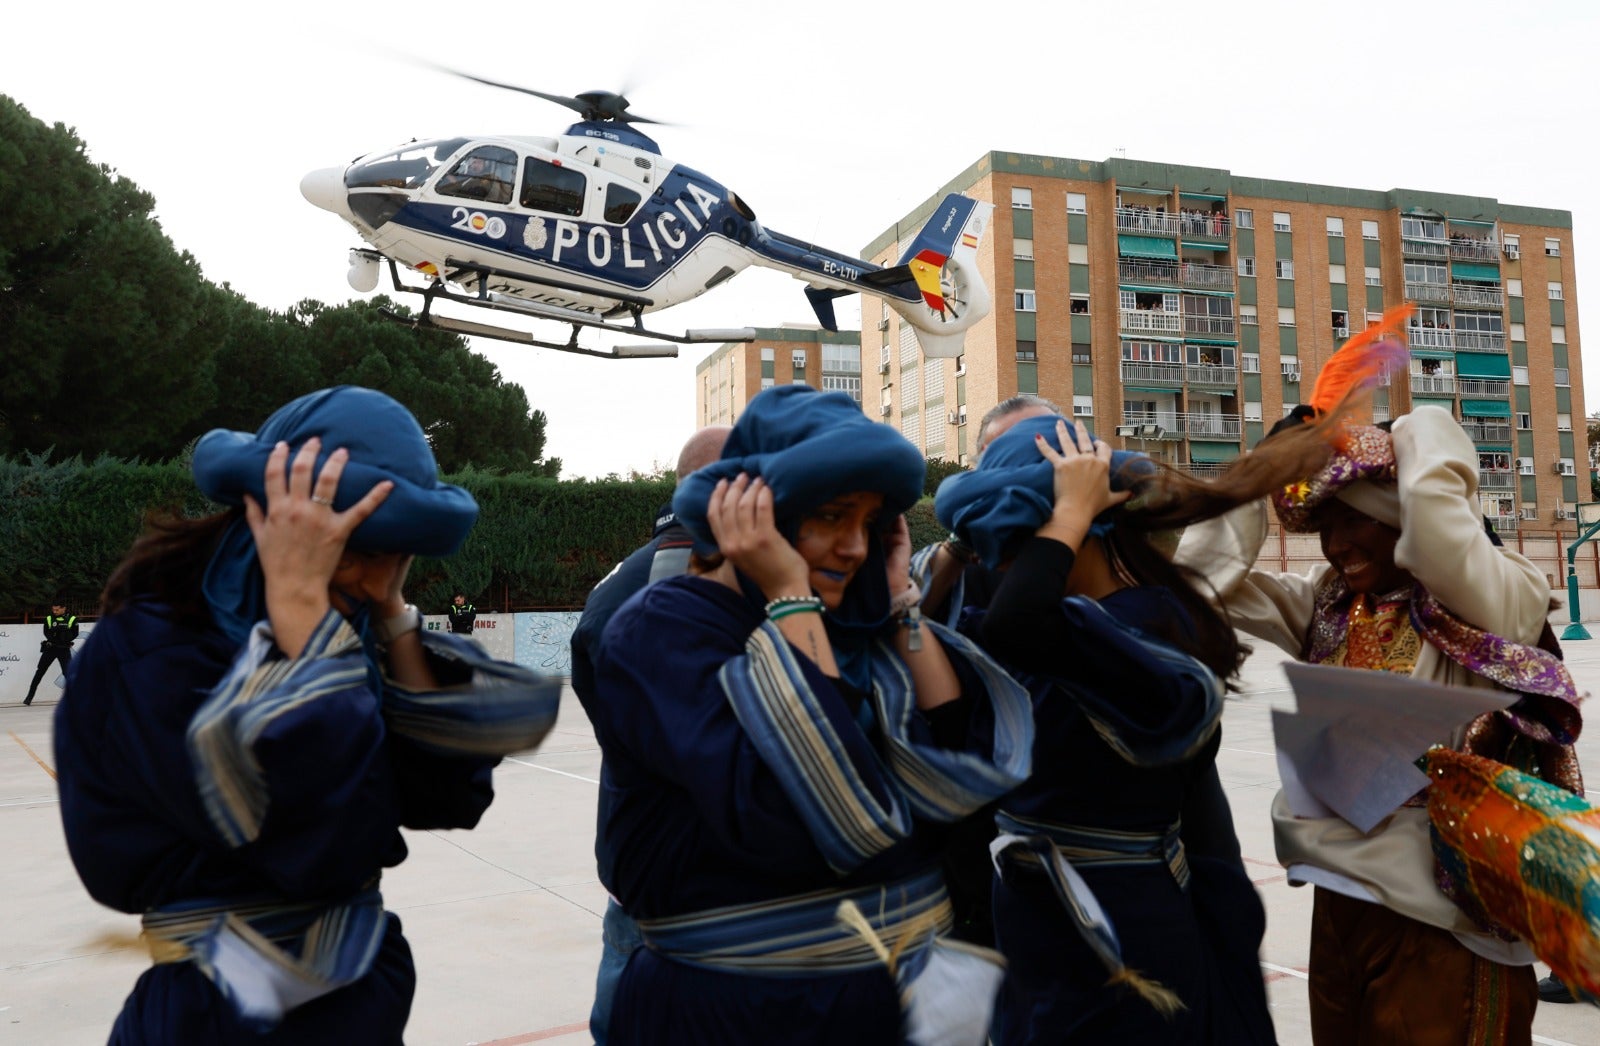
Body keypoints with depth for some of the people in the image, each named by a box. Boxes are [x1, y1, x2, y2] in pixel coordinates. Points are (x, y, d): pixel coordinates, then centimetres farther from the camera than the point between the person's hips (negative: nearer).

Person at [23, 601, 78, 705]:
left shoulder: (72, 619, -4)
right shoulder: (49, 619, 2)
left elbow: (74, 634, -3)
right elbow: (47, 633, -4)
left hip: (64, 649, -2)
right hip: (50, 647, 2)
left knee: (68, 672, -6)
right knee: (40, 671, 3)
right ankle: (30, 696, 10)